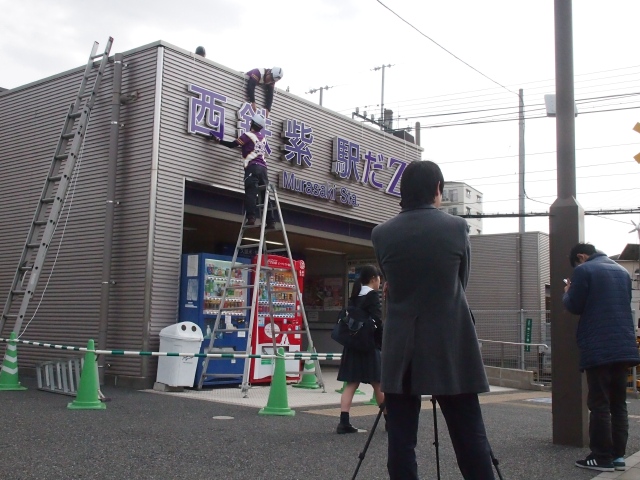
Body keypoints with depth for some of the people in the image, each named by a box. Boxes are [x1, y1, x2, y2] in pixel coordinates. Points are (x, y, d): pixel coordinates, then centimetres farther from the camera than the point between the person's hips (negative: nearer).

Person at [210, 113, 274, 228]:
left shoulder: (248, 135, 4)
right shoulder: (262, 137, 22)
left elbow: (232, 145, 3)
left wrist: (218, 141, 15)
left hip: (252, 166, -5)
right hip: (263, 167, 6)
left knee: (251, 192, -12)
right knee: (265, 194, 3)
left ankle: (251, 217, -27)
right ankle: (270, 222, -3)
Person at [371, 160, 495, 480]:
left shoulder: (382, 234, 0)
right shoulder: (457, 227, -2)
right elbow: (462, 282, 12)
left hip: (402, 351, 1)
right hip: (451, 348, 0)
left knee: (401, 441, 4)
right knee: (470, 439, 4)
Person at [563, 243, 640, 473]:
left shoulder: (584, 270, -5)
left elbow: (574, 306, -5)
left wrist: (567, 292, 15)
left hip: (598, 348, -7)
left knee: (599, 404, -2)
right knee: (618, 403, 11)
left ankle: (602, 457, 0)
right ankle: (618, 455, 13)